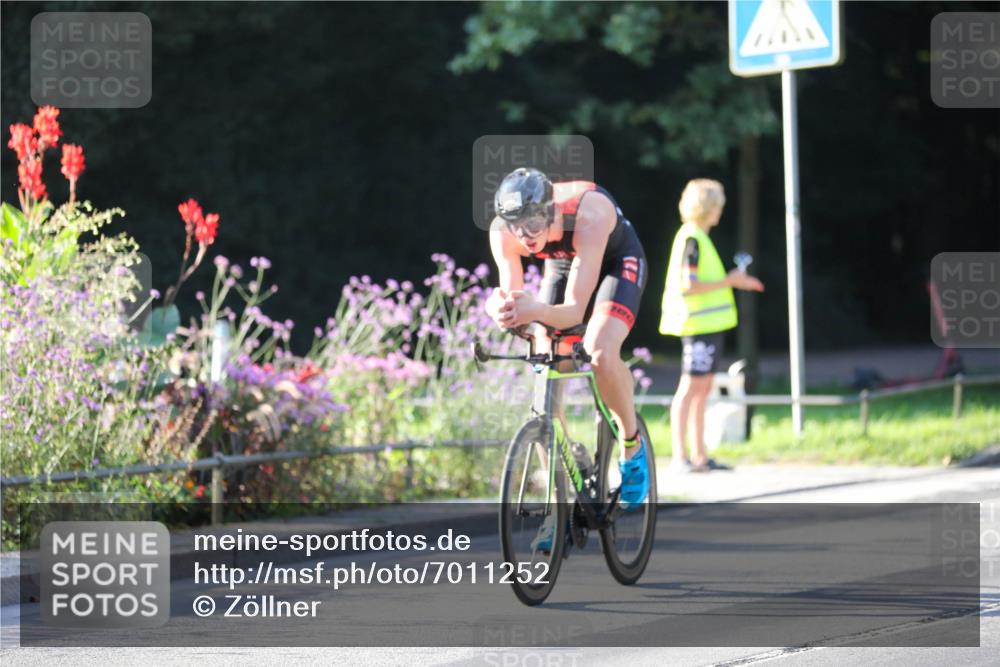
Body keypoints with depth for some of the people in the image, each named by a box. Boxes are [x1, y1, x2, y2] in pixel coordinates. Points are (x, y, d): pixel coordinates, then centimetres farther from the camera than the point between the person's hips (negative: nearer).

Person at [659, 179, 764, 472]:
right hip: (698, 324, -10)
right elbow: (687, 285, -21)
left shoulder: (698, 237, 17)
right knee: (690, 388, -9)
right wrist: (728, 281, -16)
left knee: (702, 389, 11)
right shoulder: (691, 239, -14)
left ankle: (700, 456, 14)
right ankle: (680, 457, -10)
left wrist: (735, 281, 18)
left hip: (709, 324, 10)